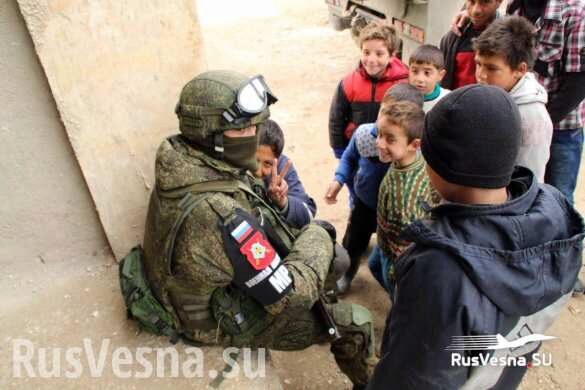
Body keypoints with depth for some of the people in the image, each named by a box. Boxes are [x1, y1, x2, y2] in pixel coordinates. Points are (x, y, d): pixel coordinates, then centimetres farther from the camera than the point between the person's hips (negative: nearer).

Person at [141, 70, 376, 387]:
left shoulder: (183, 160, -14)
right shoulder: (219, 214, -42)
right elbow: (290, 295, -31)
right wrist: (318, 236, -16)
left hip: (213, 290, 8)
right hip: (227, 320, -7)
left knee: (337, 258, 15)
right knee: (355, 323, 4)